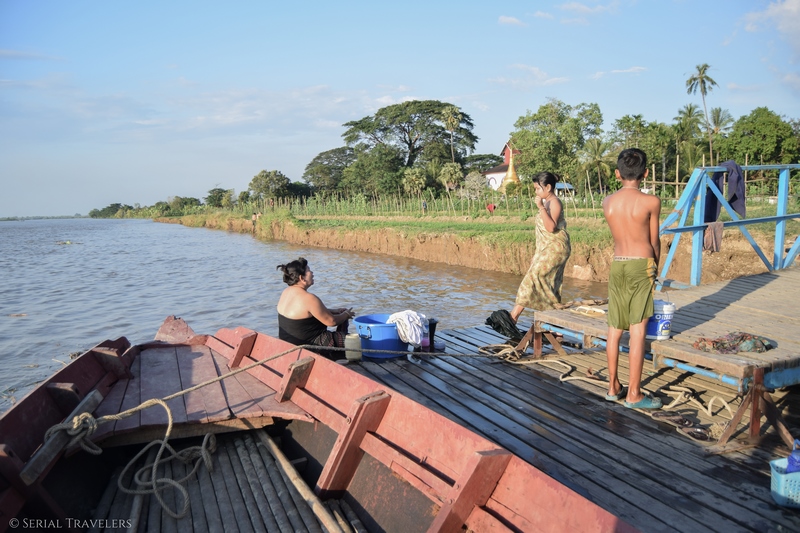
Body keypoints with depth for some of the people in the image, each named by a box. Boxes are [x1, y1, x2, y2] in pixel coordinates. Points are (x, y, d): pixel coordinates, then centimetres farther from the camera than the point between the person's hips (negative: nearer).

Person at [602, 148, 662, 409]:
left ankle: (613, 387, 21)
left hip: (617, 265, 4)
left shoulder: (607, 202, 3)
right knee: (638, 331, -1)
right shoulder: (651, 202, -8)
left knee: (614, 329, 12)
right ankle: (634, 394, 4)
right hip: (641, 265, -4)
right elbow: (655, 242, 2)